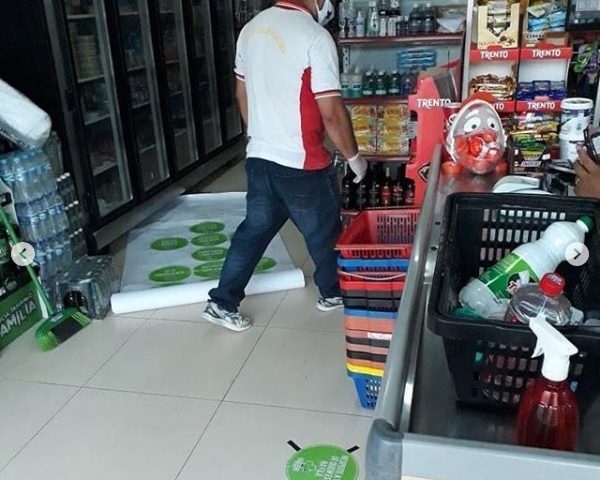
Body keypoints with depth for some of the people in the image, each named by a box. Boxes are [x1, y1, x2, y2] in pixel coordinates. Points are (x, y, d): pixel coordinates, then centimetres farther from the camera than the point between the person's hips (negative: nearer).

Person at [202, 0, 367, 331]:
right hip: (301, 164, -6)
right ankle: (333, 293, 36)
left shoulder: (251, 29, 5)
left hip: (258, 158, 7)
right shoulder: (315, 37, -18)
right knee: (324, 232, 16)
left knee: (254, 229, 18)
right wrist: (354, 157, -4)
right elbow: (332, 114, -18)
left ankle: (222, 303, 23)